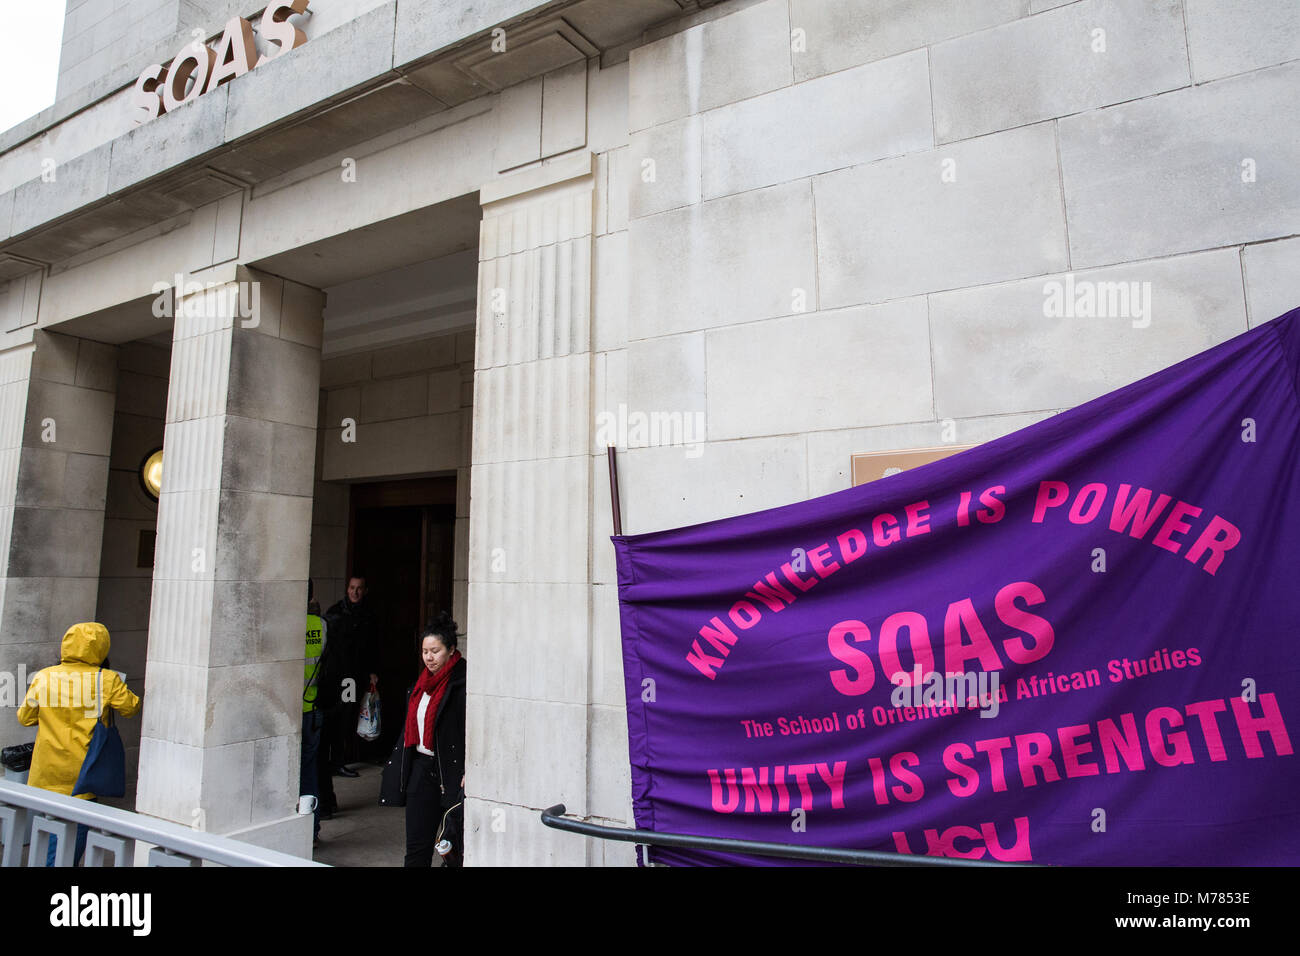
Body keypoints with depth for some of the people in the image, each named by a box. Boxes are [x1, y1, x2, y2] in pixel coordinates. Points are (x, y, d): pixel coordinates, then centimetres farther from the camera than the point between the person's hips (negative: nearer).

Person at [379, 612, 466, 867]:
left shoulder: (462, 683, -13)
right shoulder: (423, 681, 11)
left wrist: (468, 772, -24)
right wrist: (399, 765, 18)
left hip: (450, 770, -7)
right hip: (420, 767, 7)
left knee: (451, 844, 4)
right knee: (417, 842, 9)